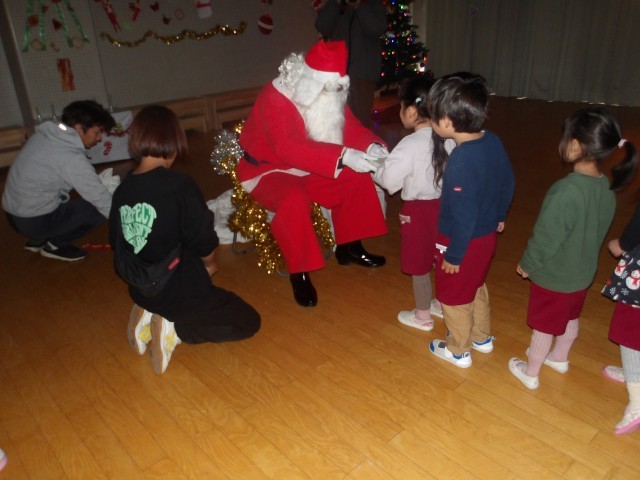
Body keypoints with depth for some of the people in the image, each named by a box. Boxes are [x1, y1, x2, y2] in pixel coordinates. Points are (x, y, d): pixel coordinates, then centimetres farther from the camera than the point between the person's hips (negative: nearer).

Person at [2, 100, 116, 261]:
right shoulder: (72, 158, -23)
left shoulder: (44, 134, 2)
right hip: (34, 221, -8)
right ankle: (54, 245, 3)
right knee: (101, 207, -7)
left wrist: (97, 182, 5)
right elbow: (103, 200, -21)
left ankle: (39, 240, 19)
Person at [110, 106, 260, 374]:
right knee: (248, 322, 10)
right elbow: (204, 241, -16)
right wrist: (208, 265, 6)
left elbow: (117, 242, 6)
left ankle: (148, 316, 9)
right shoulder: (179, 185, -22)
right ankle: (175, 329, -6)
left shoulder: (122, 190, -5)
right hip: (182, 291, -7)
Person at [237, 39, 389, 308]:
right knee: (295, 201, -37)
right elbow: (287, 149, -39)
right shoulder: (274, 98, -27)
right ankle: (299, 273, -19)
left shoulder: (330, 94, -4)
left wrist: (372, 146, -27)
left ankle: (349, 248, 10)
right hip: (268, 171, -7)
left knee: (358, 179, -5)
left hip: (308, 170, 7)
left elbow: (350, 127, -2)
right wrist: (343, 156, -48)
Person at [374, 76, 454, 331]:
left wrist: (374, 166, -2)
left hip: (418, 210, -6)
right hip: (443, 205, 7)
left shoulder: (410, 145, -24)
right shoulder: (447, 138, -5)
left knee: (419, 266, 11)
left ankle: (422, 316, 28)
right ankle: (443, 305, 41)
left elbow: (389, 180, -20)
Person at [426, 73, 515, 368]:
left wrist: (453, 256, -15)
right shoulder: (493, 142, -7)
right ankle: (482, 337, 48)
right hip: (487, 235, 8)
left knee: (454, 297, 15)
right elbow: (508, 183, 6)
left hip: (464, 242, -8)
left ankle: (458, 350, 36)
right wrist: (499, 216, 21)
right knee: (476, 287, 29)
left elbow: (464, 216, -27)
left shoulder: (461, 162, -32)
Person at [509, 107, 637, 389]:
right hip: (583, 272, 7)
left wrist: (527, 265, -8)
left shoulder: (567, 191, -34)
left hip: (553, 276, -7)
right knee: (570, 318, 27)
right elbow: (596, 230, 5)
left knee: (543, 326, 12)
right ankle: (559, 358, 50)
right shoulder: (607, 188, -9)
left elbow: (545, 237, -25)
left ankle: (531, 373, 32)